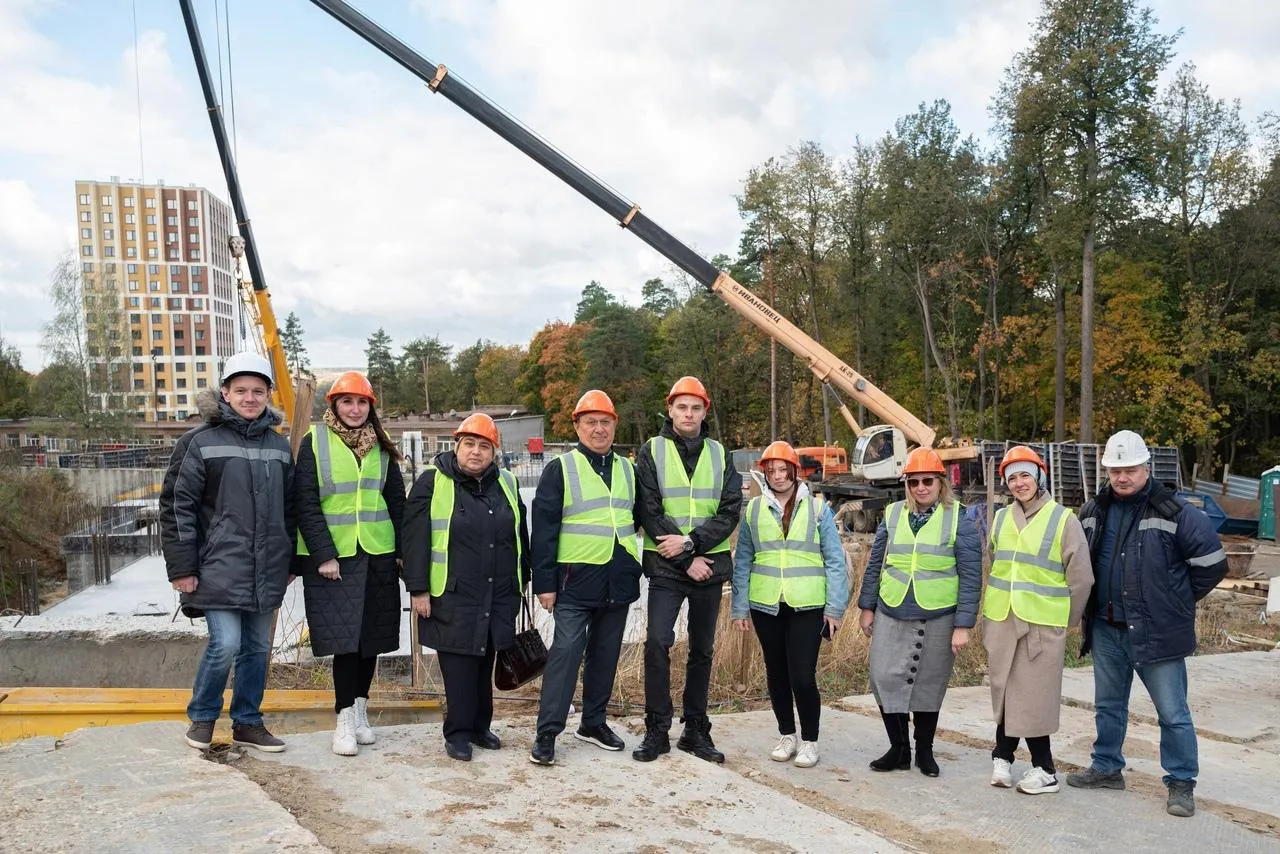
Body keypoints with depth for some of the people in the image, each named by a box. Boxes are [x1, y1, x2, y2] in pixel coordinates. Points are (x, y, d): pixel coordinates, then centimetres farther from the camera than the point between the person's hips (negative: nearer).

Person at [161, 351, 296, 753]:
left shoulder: (279, 445, 10)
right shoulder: (200, 442, -5)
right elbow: (176, 506, -6)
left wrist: (290, 560, 15)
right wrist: (181, 567, -9)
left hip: (266, 570, 5)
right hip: (220, 567, -5)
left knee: (258, 647, 11)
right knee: (225, 644, -8)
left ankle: (248, 723, 26)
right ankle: (201, 717, 16)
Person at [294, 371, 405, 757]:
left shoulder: (381, 447, 9)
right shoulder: (314, 442, -3)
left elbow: (397, 503, 12)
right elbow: (306, 505, -7)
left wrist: (404, 552, 5)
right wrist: (323, 555, -12)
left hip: (378, 555, 4)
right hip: (332, 557, -4)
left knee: (372, 635, 9)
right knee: (345, 638, -5)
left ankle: (360, 709, 24)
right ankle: (345, 719, 8)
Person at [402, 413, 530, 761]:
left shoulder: (506, 484, 11)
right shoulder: (433, 483, -4)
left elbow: (520, 536, 20)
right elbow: (415, 539, -7)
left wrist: (523, 580, 21)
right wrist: (418, 589, -10)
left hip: (498, 598, 5)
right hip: (452, 598, -5)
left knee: (485, 664, 13)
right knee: (459, 666, -2)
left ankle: (480, 726, 26)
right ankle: (458, 733, 11)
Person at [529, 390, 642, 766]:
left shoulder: (628, 470, 11)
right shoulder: (560, 469, -4)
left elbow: (640, 519, 20)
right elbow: (543, 528, -6)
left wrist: (635, 570, 13)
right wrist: (545, 582, -10)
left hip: (618, 579, 5)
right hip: (576, 579, -5)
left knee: (606, 653, 13)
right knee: (566, 651, -9)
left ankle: (593, 722, 26)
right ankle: (547, 732, -1)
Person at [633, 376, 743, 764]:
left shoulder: (720, 455, 7)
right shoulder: (652, 452, 0)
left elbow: (730, 512, -1)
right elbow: (649, 513, -7)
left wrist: (691, 541, -16)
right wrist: (687, 559, -12)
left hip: (710, 565, 3)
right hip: (666, 567, -3)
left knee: (702, 649, 10)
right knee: (657, 643, -13)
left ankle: (695, 730, 21)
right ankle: (657, 730, 0)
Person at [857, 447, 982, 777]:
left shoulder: (958, 519, -5)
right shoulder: (893, 515, 4)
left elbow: (970, 576, -6)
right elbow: (875, 564, 11)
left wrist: (963, 625, -9)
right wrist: (867, 607, 10)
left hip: (938, 619, -2)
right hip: (891, 616, 3)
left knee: (929, 685, 11)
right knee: (885, 679, 0)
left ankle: (924, 750, 29)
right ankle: (899, 749, 18)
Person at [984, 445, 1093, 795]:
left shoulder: (1064, 520, -6)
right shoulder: (1001, 518, 8)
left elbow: (1081, 578, -3)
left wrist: (1064, 621, 3)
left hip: (1042, 625, -4)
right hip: (1001, 621, 4)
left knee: (1033, 697, 1)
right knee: (1005, 693, 12)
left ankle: (1043, 770, 16)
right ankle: (1002, 757, 26)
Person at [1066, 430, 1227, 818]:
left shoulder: (1175, 512, -12)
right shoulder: (1094, 512, 5)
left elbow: (1211, 564, -7)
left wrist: (1176, 603, -2)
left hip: (1156, 632, -5)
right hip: (1106, 629, 5)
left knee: (1173, 712, 4)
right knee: (1108, 705, 17)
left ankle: (1181, 783, 18)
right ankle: (1106, 767, 31)